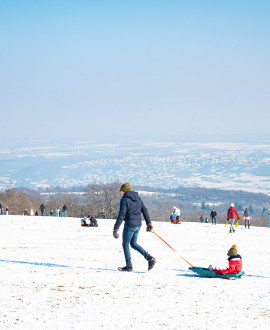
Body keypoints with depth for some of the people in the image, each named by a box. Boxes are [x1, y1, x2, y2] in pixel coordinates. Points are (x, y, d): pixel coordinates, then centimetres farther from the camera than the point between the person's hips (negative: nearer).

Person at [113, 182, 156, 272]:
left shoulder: (124, 200, -11)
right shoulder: (137, 198, 12)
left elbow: (121, 215, -17)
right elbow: (144, 210, 12)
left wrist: (115, 229, -16)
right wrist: (149, 223, 16)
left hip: (130, 225, -8)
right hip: (138, 224, 8)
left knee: (125, 244, 7)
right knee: (133, 243, 19)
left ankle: (129, 266, 10)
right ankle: (150, 258, 5)